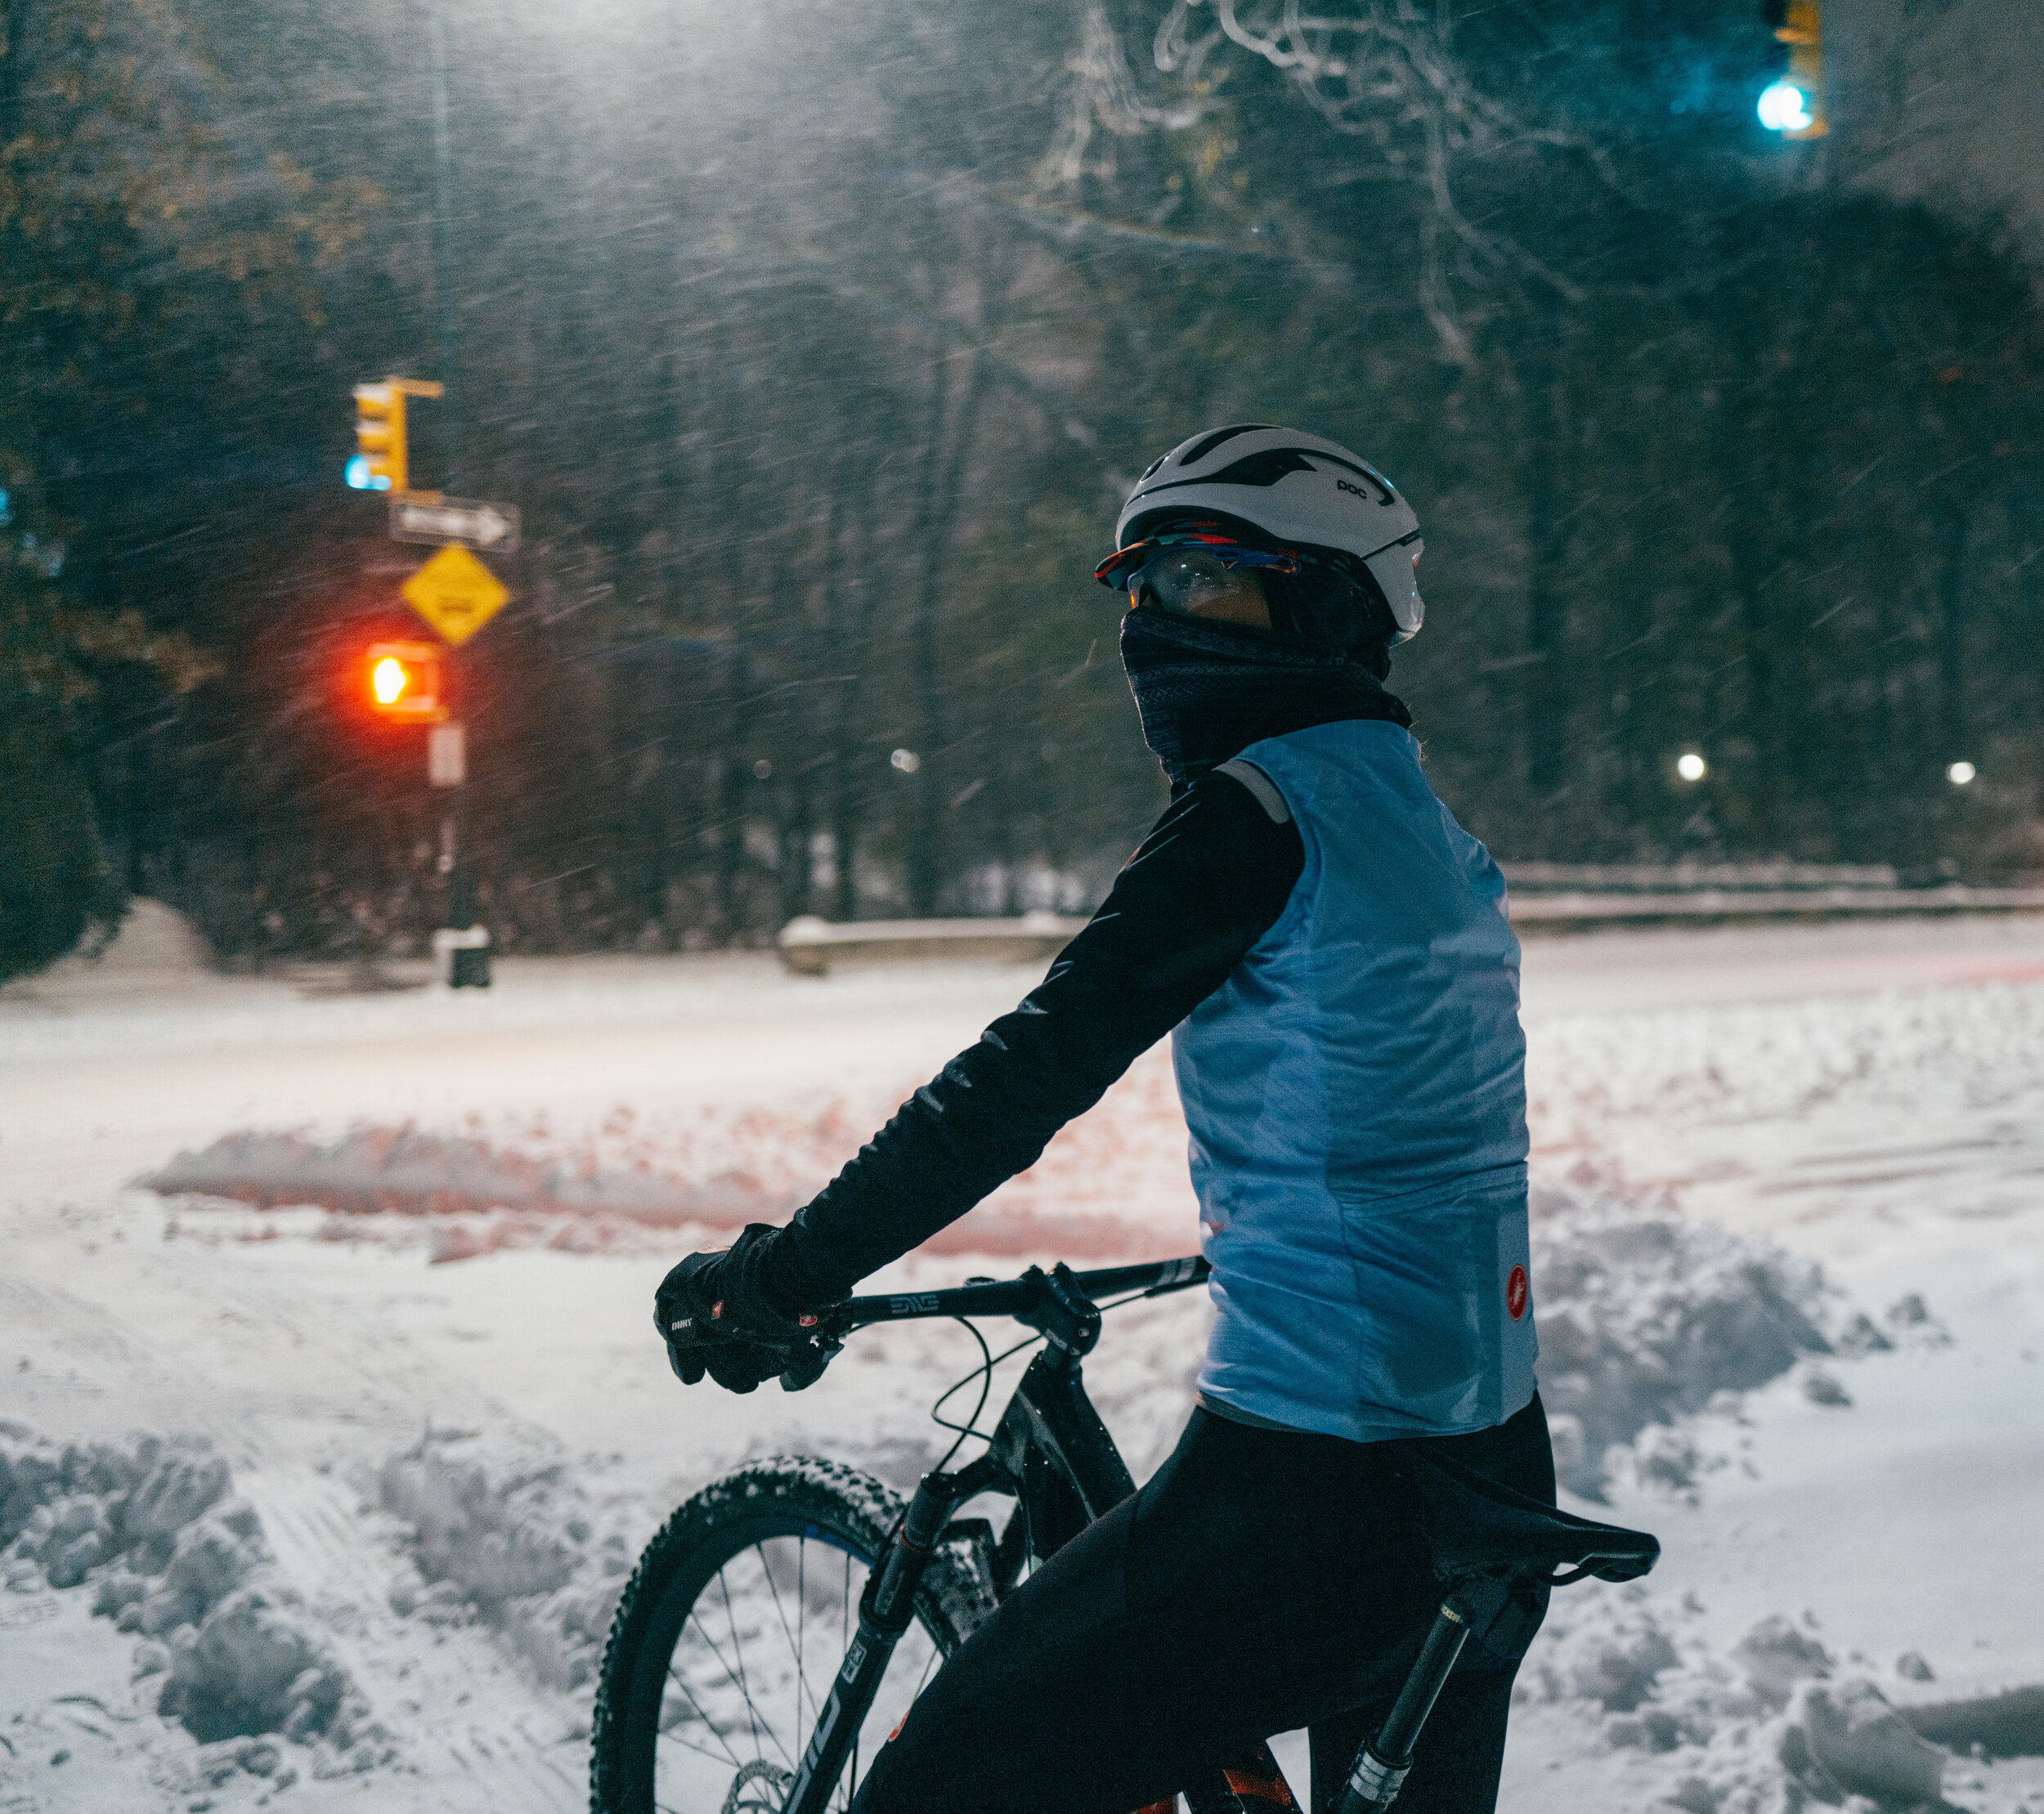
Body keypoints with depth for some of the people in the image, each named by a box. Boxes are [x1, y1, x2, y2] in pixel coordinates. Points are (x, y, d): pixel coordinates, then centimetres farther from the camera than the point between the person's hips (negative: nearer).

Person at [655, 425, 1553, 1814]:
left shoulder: (1268, 810, -13)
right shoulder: (1431, 823, 14)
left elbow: (1031, 1073, -18)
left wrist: (783, 1275, -13)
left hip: (1315, 1483, -10)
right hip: (1491, 1465, 10)